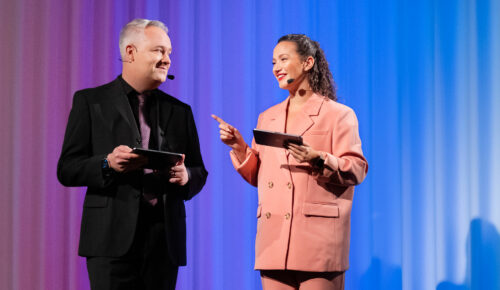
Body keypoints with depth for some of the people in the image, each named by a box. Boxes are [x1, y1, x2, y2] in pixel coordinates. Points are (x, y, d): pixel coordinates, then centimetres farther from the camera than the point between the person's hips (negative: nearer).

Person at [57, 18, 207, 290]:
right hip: (113, 236, -3)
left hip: (164, 237, 4)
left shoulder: (180, 111, 17)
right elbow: (67, 170, 2)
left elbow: (199, 173, 18)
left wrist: (185, 176, -5)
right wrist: (107, 164, -17)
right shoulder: (90, 102, 6)